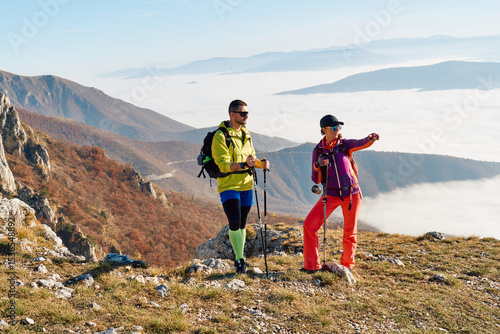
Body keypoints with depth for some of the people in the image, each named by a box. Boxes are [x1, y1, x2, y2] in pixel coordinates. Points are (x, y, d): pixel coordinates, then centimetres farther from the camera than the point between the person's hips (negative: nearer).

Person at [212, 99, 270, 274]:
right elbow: (223, 164, -19)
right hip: (228, 186, -6)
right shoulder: (220, 136, -13)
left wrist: (261, 164, -4)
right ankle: (239, 259, -3)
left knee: (242, 223, 13)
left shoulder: (245, 133, 10)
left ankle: (240, 258, 24)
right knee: (234, 223, -14)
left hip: (246, 185, 6)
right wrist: (244, 164, -34)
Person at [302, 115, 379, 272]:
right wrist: (318, 165, -19)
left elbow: (361, 143, -24)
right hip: (331, 195, 1)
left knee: (350, 232, 9)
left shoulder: (345, 144, -3)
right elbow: (316, 180, 0)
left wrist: (370, 139, -47)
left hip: (351, 194, -1)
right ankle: (312, 265, 1)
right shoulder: (318, 150, 0)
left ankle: (347, 265, 32)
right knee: (309, 225, -11)